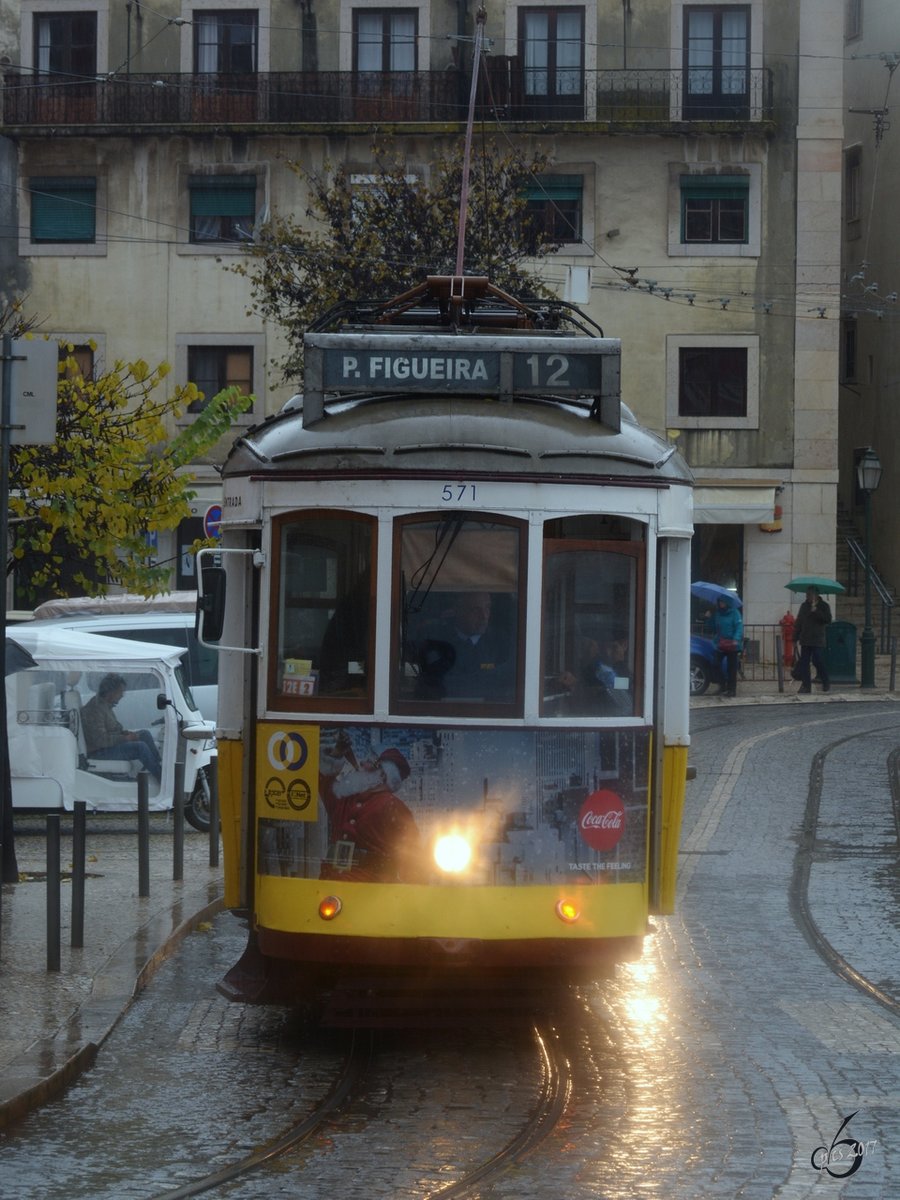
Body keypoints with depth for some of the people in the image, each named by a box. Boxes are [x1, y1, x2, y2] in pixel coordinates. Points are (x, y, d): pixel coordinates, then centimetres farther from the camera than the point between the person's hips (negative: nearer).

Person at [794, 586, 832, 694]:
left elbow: (828, 620, -12)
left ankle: (826, 684, 7)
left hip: (817, 640, -5)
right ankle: (805, 685, 3)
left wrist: (816, 612, -19)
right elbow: (799, 622, 15)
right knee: (803, 663, 0)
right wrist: (796, 637, 9)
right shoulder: (804, 606, 13)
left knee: (818, 662, -9)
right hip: (805, 640, 5)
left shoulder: (823, 606, 0)